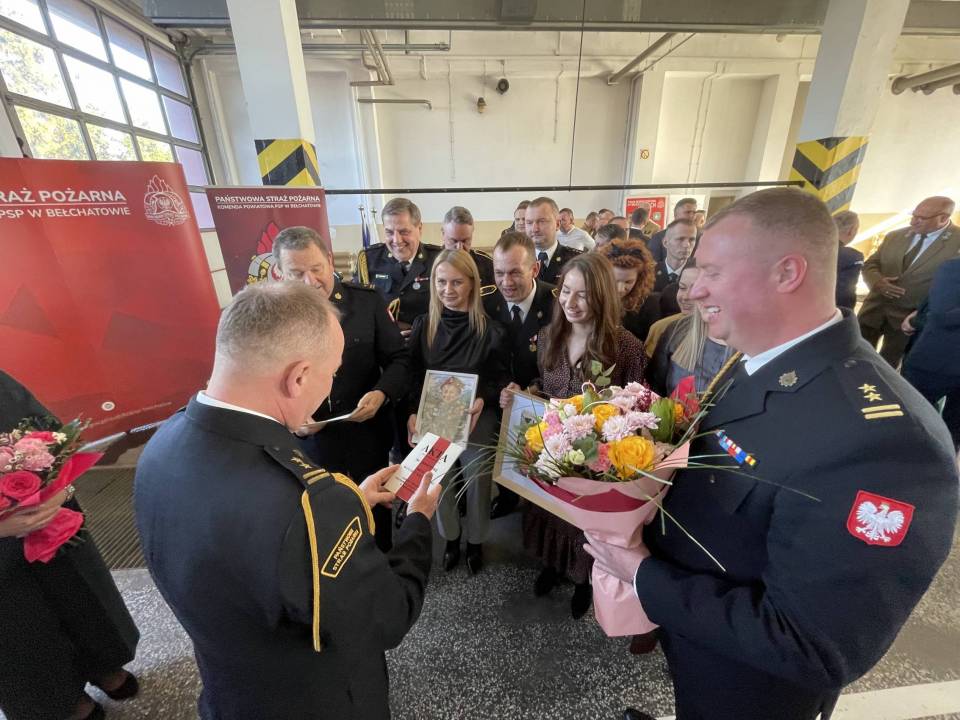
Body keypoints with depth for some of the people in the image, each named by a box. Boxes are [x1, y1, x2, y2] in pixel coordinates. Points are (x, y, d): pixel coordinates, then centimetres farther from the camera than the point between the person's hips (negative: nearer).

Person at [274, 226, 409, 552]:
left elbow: (398, 358, -3)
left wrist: (382, 394, -21)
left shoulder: (368, 301, -7)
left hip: (367, 435, 1)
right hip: (309, 441, 0)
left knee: (376, 510, 23)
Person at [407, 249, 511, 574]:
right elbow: (414, 376, 1)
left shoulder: (491, 330, -11)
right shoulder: (423, 325, -2)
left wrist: (482, 401, -23)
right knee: (440, 482, 17)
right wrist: (413, 412, -11)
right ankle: (451, 538, 45)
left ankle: (475, 541, 42)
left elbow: (501, 378, -5)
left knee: (477, 483, 14)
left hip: (477, 422, -2)